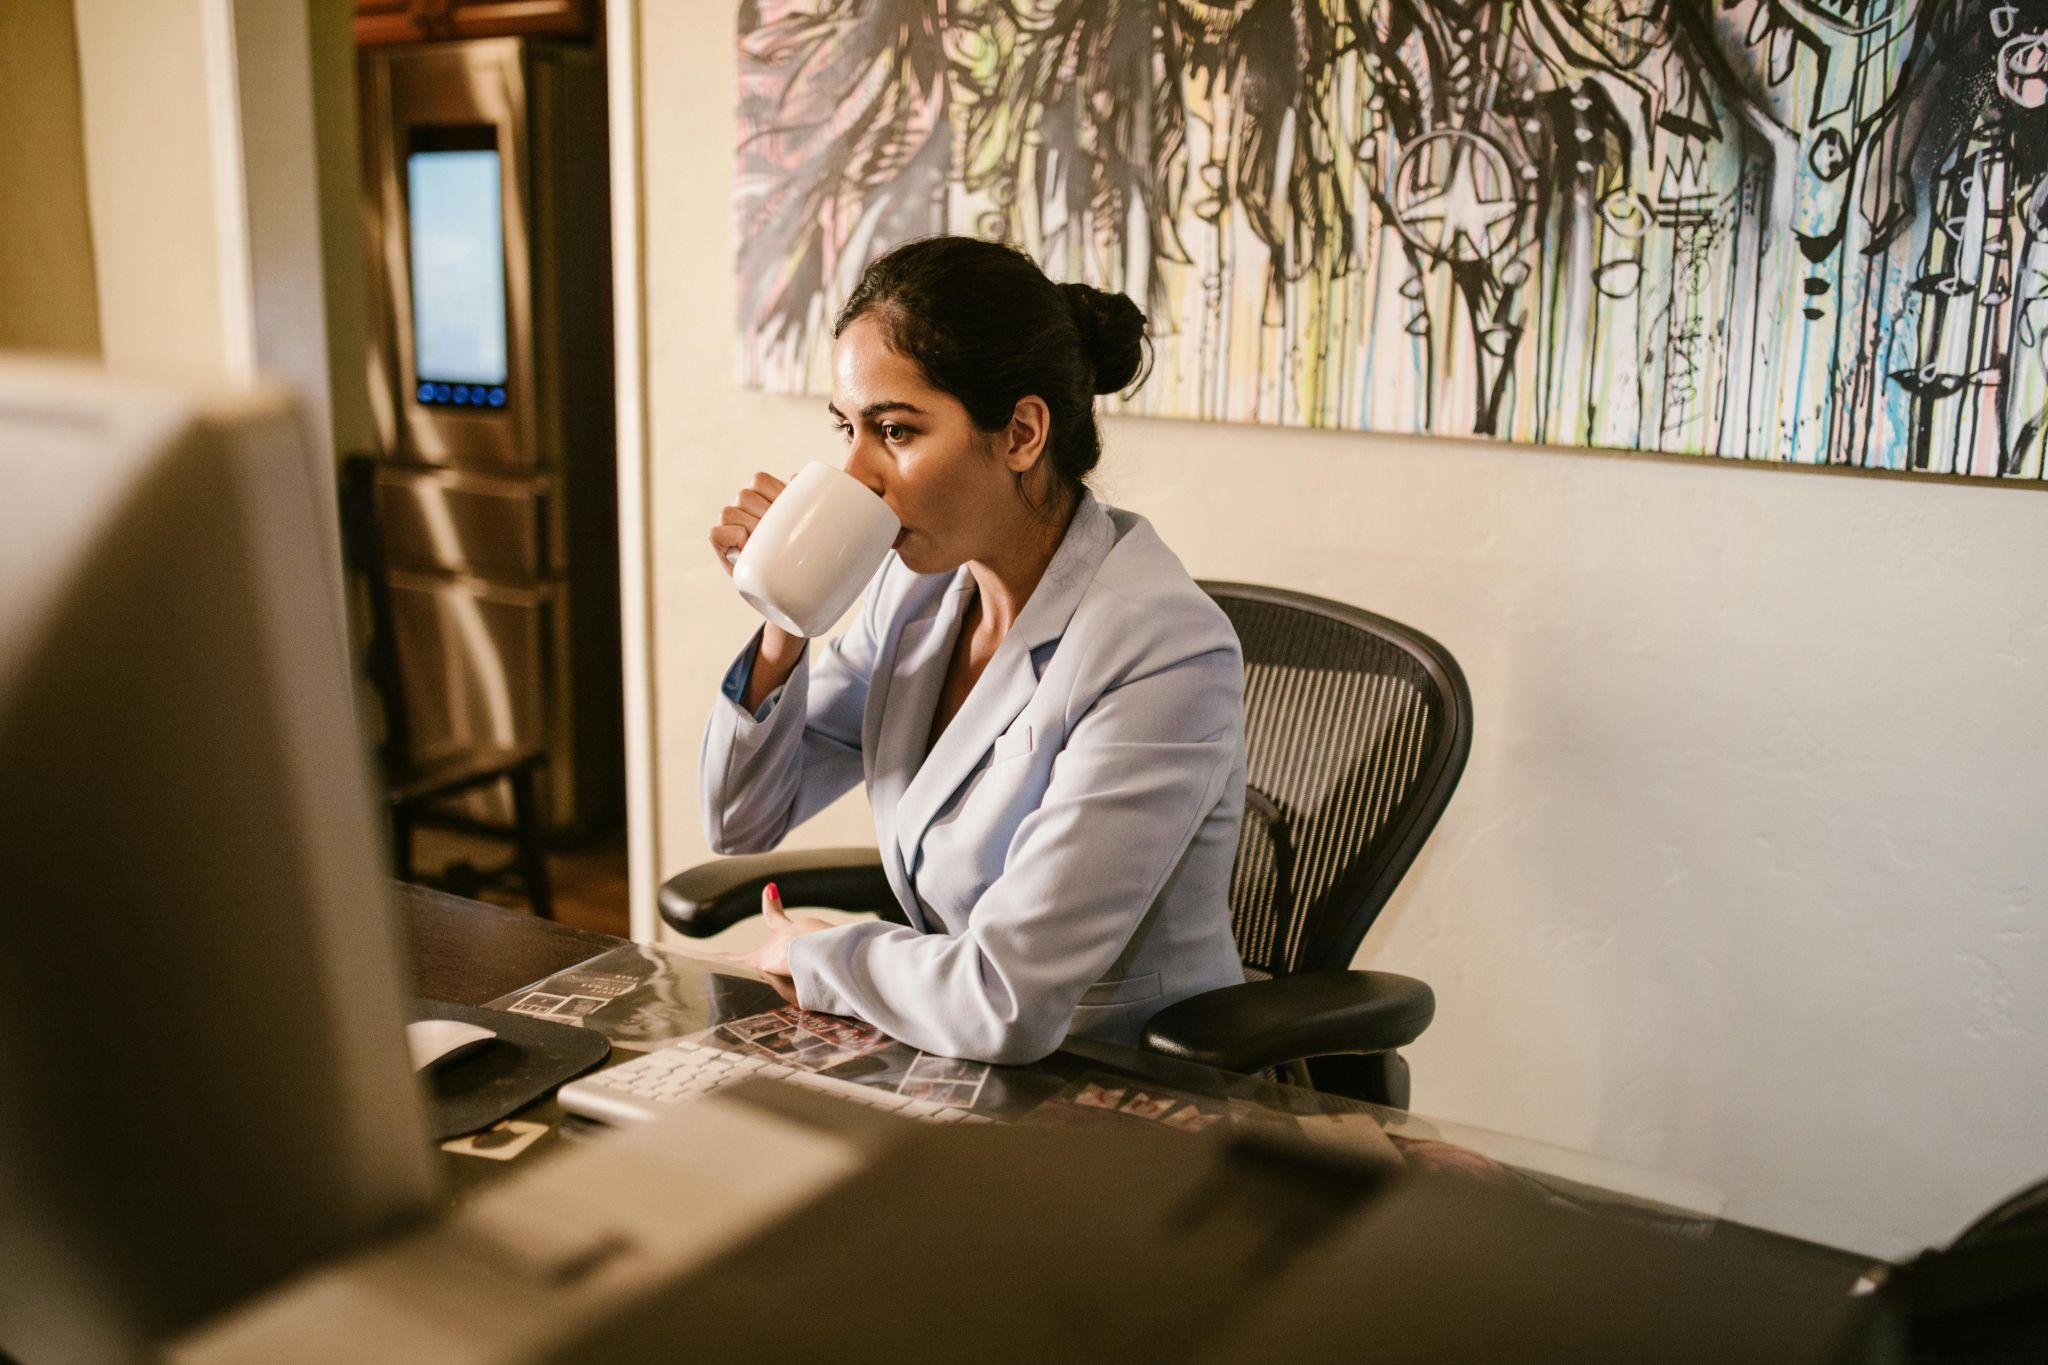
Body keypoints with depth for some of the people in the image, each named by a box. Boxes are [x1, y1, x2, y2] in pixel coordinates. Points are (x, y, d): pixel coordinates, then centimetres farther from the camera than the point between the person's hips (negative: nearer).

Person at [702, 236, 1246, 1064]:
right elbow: (743, 822, 8)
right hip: (950, 1071, 6)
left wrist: (813, 953, -9)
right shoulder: (921, 586, -1)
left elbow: (1005, 1004, -27)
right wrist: (784, 624, -9)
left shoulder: (1162, 653, -24)